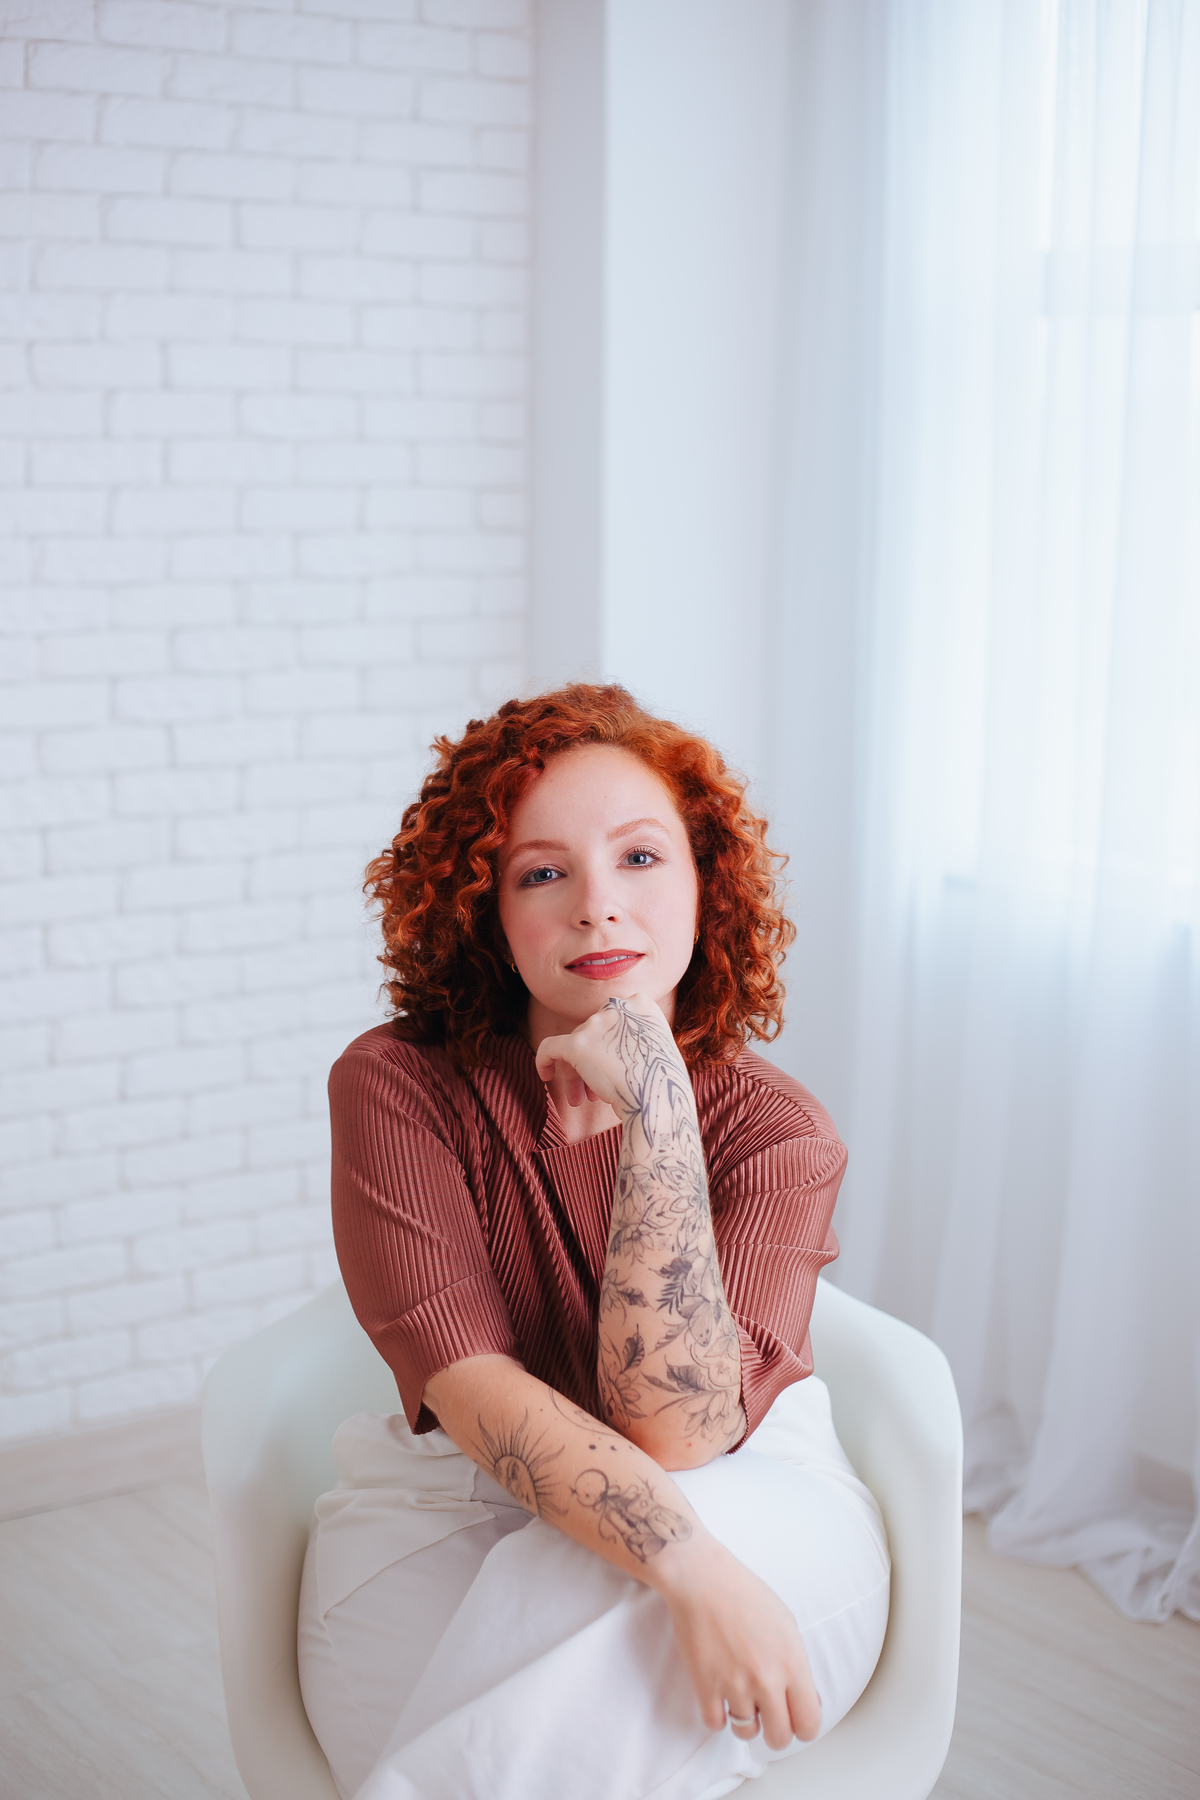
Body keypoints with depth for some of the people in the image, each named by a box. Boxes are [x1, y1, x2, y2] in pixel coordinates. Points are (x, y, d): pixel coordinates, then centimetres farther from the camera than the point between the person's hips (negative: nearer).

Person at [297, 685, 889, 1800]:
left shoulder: (776, 1133, -9)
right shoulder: (397, 1087, -9)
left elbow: (676, 1430, -22)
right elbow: (465, 1377, -19)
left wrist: (654, 1103, -28)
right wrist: (692, 1570, -33)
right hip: (454, 1525, 0)